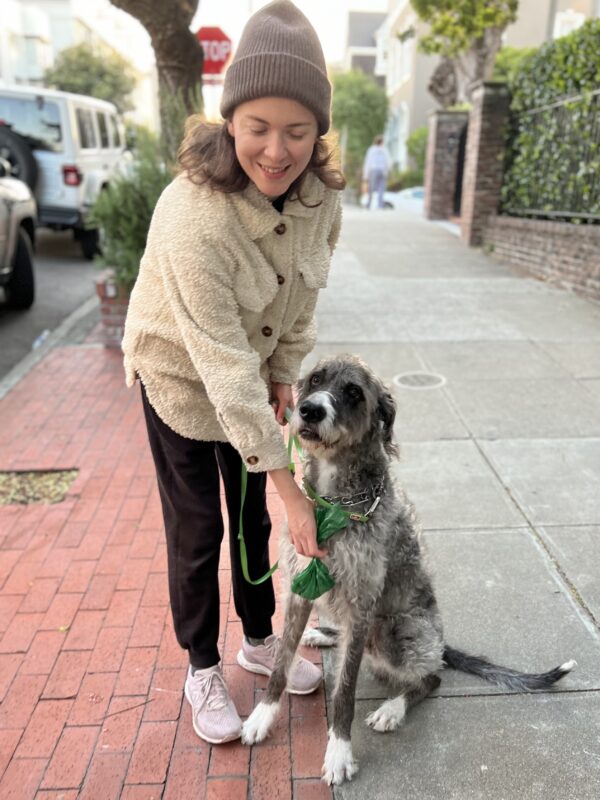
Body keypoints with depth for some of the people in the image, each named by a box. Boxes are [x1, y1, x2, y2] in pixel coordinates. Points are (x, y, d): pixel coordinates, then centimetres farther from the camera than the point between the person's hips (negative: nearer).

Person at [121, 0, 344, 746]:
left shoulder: (320, 195, -15)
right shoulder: (193, 215, -34)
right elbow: (223, 365, -35)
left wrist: (284, 373, 1)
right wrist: (291, 488, -32)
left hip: (255, 371, 5)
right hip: (179, 374, -5)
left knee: (252, 516, 17)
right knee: (196, 530, 7)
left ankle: (259, 640, 40)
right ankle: (202, 670, 32)